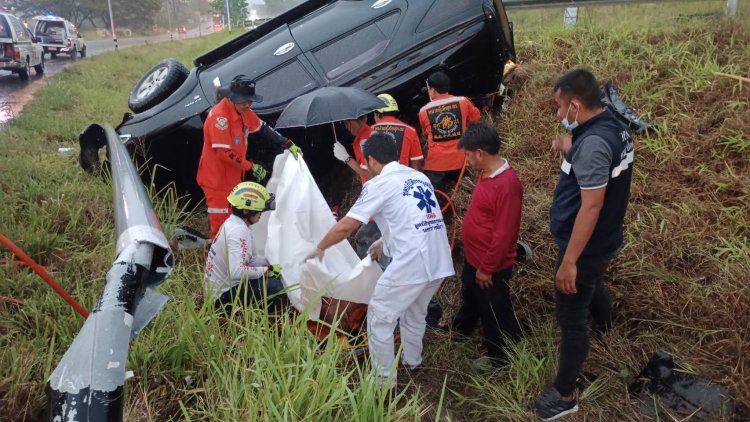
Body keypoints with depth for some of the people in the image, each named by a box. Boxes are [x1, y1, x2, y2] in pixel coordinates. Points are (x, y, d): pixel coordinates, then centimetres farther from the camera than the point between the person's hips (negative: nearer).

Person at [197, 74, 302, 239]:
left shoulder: (243, 111, 2)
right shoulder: (220, 116, -24)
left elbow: (263, 128, 15)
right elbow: (224, 153, -25)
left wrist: (288, 144, 11)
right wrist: (251, 167, -18)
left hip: (234, 177, 9)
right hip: (217, 180, -9)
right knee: (221, 227, -5)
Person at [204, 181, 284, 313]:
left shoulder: (231, 224, 7)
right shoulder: (239, 231, -24)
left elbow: (251, 258, 12)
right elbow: (236, 271, -34)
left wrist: (273, 264, 0)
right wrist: (267, 269, -22)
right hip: (224, 295, -10)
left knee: (274, 275, 12)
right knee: (274, 286, -19)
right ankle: (230, 309, -7)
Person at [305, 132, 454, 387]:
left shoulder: (379, 184, -5)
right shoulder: (420, 177, 17)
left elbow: (346, 226, -6)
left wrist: (319, 248, 8)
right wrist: (385, 241, 35)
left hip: (410, 265, -8)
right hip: (439, 262, 8)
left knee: (379, 319, 10)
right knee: (415, 313, 29)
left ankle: (384, 381, 19)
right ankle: (412, 360, 48)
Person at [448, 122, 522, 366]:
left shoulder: (507, 184, -32)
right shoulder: (487, 172, -1)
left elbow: (504, 235, -28)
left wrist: (487, 268, -19)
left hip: (491, 266, -10)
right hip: (473, 257, 10)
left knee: (494, 313, 11)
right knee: (469, 296, 33)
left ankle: (501, 357, 32)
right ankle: (462, 326, 59)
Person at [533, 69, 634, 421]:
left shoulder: (593, 142, -29)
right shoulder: (614, 128, 2)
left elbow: (591, 206, -32)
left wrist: (569, 260, -29)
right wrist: (569, 149, 5)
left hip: (585, 247, -10)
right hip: (605, 240, 10)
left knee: (570, 319, 2)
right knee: (594, 284, 37)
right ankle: (602, 323, 68)